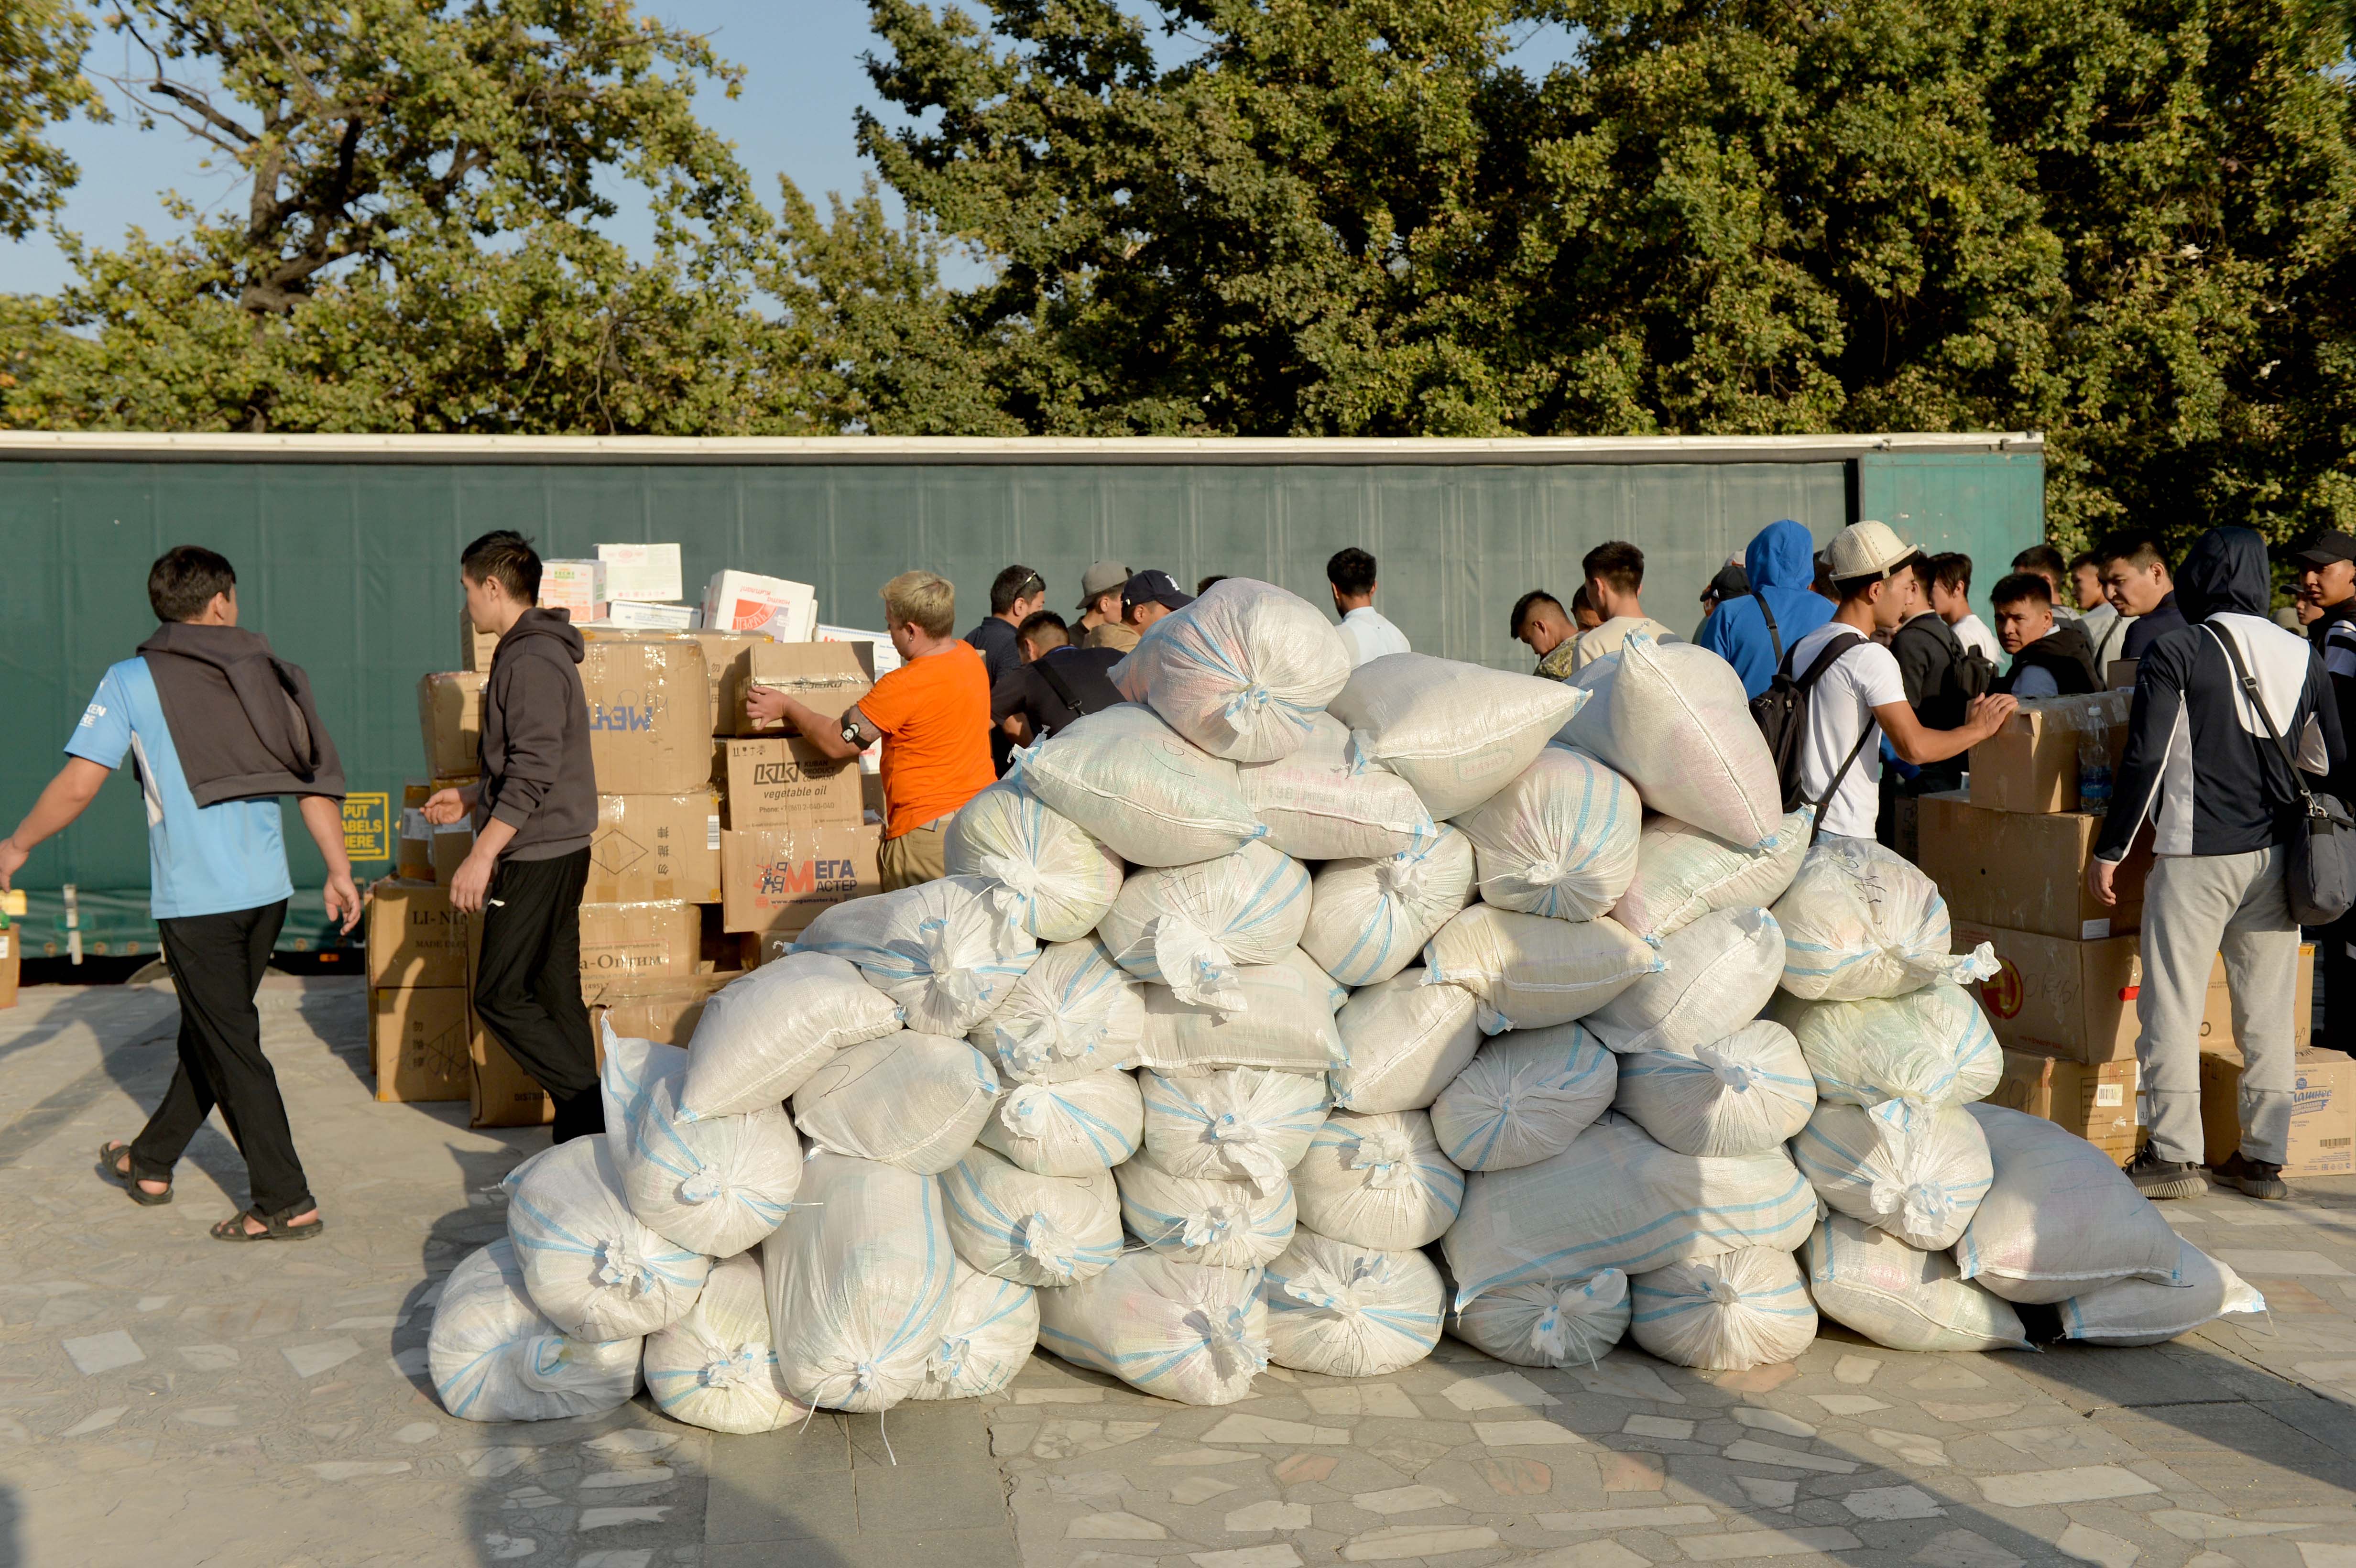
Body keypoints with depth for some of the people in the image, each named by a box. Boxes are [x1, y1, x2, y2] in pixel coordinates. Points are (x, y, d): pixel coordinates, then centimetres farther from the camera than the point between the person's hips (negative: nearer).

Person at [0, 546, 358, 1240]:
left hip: (195, 899, -5)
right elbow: (316, 782, 4)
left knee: (230, 1046, 2)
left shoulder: (132, 682, -3)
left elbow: (77, 787, -6)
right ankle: (151, 1162, 37)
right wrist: (339, 871, 10)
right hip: (268, 890, 5)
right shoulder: (267, 674, 7)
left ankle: (286, 1203, 4)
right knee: (210, 1032, 19)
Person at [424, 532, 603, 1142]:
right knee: (554, 996, 11)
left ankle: (591, 1110, -4)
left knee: (499, 995, -5)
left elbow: (533, 773, -23)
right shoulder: (533, 652, 16)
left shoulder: (531, 662, -16)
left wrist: (481, 854, -23)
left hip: (537, 856, -10)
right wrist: (469, 798, 23)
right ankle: (587, 1128, 14)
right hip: (556, 849, 10)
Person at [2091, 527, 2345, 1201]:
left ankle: (2175, 1154, 3)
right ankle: (2263, 1157, 16)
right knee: (2267, 1010, 10)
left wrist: (2108, 851, -5)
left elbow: (2145, 758, -11)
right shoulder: (2301, 655, 7)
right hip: (2276, 856, 5)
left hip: (2196, 855, -5)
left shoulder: (2174, 650, -8)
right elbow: (2331, 761, 15)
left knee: (2172, 1004, 1)